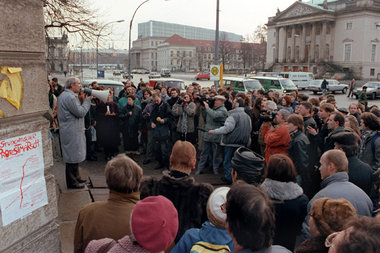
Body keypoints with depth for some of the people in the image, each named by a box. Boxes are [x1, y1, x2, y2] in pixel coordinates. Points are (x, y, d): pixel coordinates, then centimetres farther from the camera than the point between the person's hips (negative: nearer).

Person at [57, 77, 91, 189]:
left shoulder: (64, 95, 16)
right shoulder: (69, 97, -19)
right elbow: (80, 112, -21)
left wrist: (81, 100, 8)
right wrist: (87, 100, -9)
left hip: (72, 130, 11)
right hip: (72, 132, -11)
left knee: (75, 155, 19)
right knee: (73, 156, -3)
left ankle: (76, 177, 30)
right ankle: (72, 182, 6)